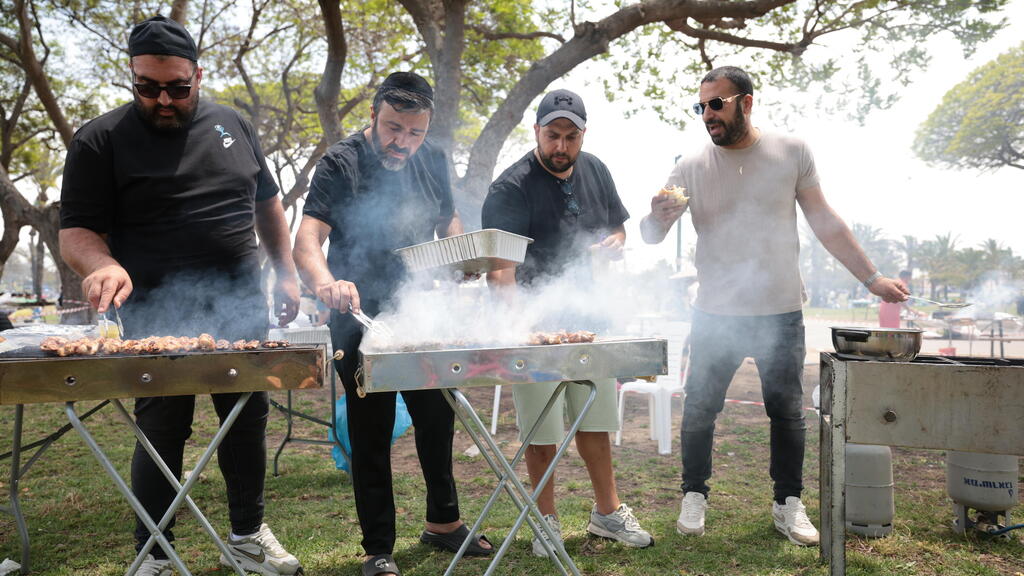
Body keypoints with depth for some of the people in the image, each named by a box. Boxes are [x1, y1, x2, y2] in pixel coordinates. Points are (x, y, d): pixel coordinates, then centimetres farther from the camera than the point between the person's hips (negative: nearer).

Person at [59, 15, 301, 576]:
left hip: (241, 309, 4)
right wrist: (104, 266, -29)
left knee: (248, 420, 11)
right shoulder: (100, 140, -3)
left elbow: (266, 203, 17)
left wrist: (286, 272, 11)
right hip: (159, 316, -4)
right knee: (162, 433, 2)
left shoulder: (232, 125, 9)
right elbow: (75, 230, -7)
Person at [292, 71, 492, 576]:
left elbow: (447, 221, 17)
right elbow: (307, 238, -30)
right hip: (362, 319, -6)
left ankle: (443, 520, 38)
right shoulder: (341, 164, -16)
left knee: (438, 418, 17)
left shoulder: (432, 160, 2)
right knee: (371, 434, 2)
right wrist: (325, 281, -51)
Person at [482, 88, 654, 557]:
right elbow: (499, 263, -25)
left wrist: (611, 245, -5)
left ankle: (607, 512, 31)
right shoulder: (512, 187, -15)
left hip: (589, 317, 6)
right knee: (542, 430, 3)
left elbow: (618, 229, 20)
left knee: (596, 420, 15)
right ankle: (547, 522, 22)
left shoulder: (595, 171, 6)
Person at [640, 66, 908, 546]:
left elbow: (825, 222, 6)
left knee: (787, 412, 9)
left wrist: (871, 278, 5)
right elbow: (651, 236, -5)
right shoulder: (691, 168, -3)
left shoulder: (790, 152, -1)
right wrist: (657, 218, -29)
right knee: (699, 409, 4)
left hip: (781, 312, 1)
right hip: (716, 314, 0)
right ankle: (694, 495, 23)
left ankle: (789, 504, 26)